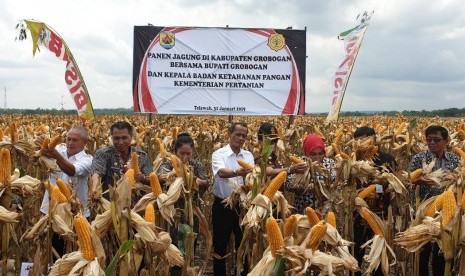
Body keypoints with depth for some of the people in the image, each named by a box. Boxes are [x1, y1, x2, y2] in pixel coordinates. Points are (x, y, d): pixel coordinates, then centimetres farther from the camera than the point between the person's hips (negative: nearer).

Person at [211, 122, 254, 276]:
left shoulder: (248, 155, 5)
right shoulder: (219, 154, -8)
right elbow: (221, 172, -28)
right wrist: (236, 173, -48)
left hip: (242, 204, 3)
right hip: (222, 205, -3)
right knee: (220, 244, 8)